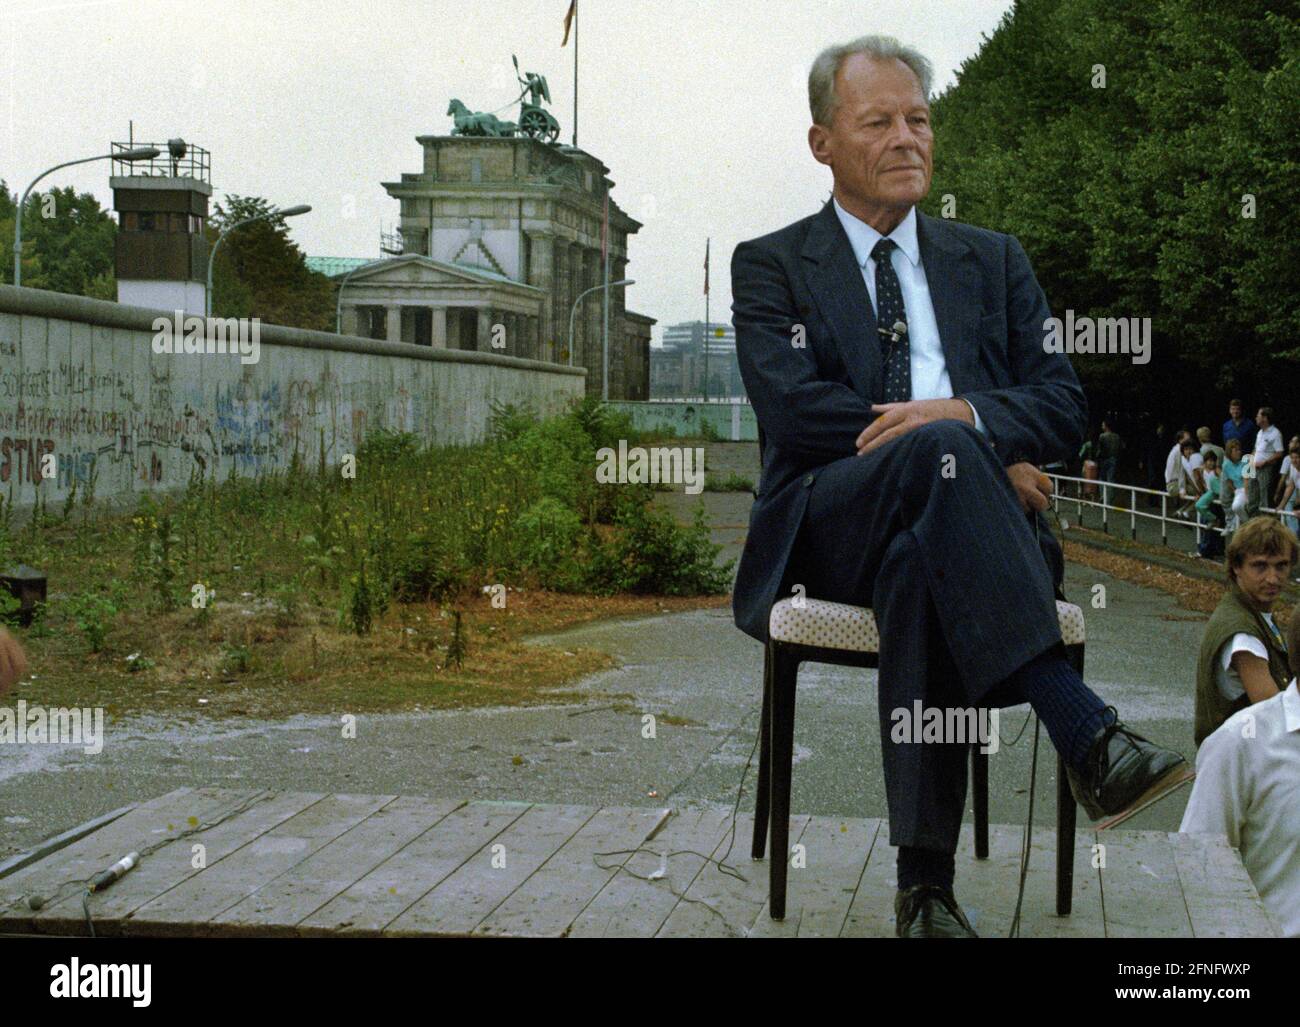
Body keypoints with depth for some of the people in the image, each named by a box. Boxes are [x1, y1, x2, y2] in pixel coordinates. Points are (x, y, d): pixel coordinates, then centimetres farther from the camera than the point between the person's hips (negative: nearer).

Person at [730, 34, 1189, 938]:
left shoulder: (995, 262, 23)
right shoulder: (771, 267, 14)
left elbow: (1065, 407, 12)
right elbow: (791, 405, -5)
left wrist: (970, 416, -12)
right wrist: (969, 448, -12)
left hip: (952, 526, 2)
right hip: (831, 529, -2)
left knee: (923, 566, -36)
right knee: (939, 450, -35)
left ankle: (926, 881, -36)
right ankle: (1088, 737, -44)